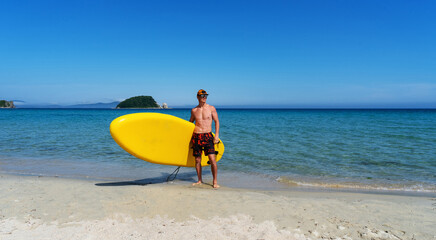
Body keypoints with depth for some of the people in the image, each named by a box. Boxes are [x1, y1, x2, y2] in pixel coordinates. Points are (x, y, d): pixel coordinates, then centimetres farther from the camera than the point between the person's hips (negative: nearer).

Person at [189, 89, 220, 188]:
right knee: (197, 160, 6)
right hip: (196, 136, 2)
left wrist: (217, 135, -3)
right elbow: (190, 122, 24)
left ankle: (215, 181, 3)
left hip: (207, 136, -2)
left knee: (212, 159, -10)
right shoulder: (194, 110, 8)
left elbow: (216, 121, 5)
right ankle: (199, 180, 22)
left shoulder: (211, 108, 2)